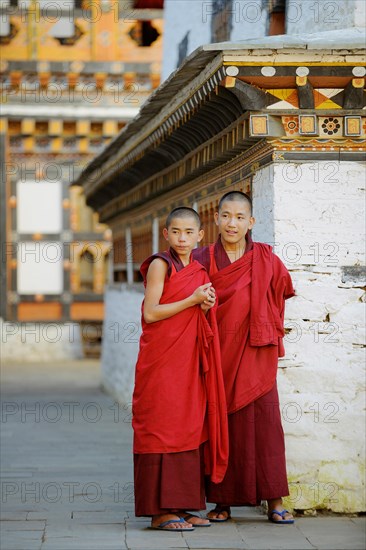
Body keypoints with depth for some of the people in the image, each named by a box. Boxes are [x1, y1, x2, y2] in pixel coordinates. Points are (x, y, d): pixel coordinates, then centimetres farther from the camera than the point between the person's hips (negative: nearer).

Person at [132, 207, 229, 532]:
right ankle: (160, 510, -3)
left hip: (190, 361, 7)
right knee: (162, 428, -5)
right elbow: (150, 313, -14)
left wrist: (206, 307, -2)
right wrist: (192, 300, -15)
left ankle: (182, 505, 12)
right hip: (161, 361, -7)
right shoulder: (160, 265, -6)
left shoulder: (199, 271, 14)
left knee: (190, 428, 6)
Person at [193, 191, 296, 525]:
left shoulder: (265, 259, 2)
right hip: (218, 353, 0)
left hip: (255, 353, 0)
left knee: (265, 421, -4)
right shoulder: (204, 260, 1)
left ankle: (275, 502, 1)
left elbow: (281, 293, 16)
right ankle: (222, 502, 9)